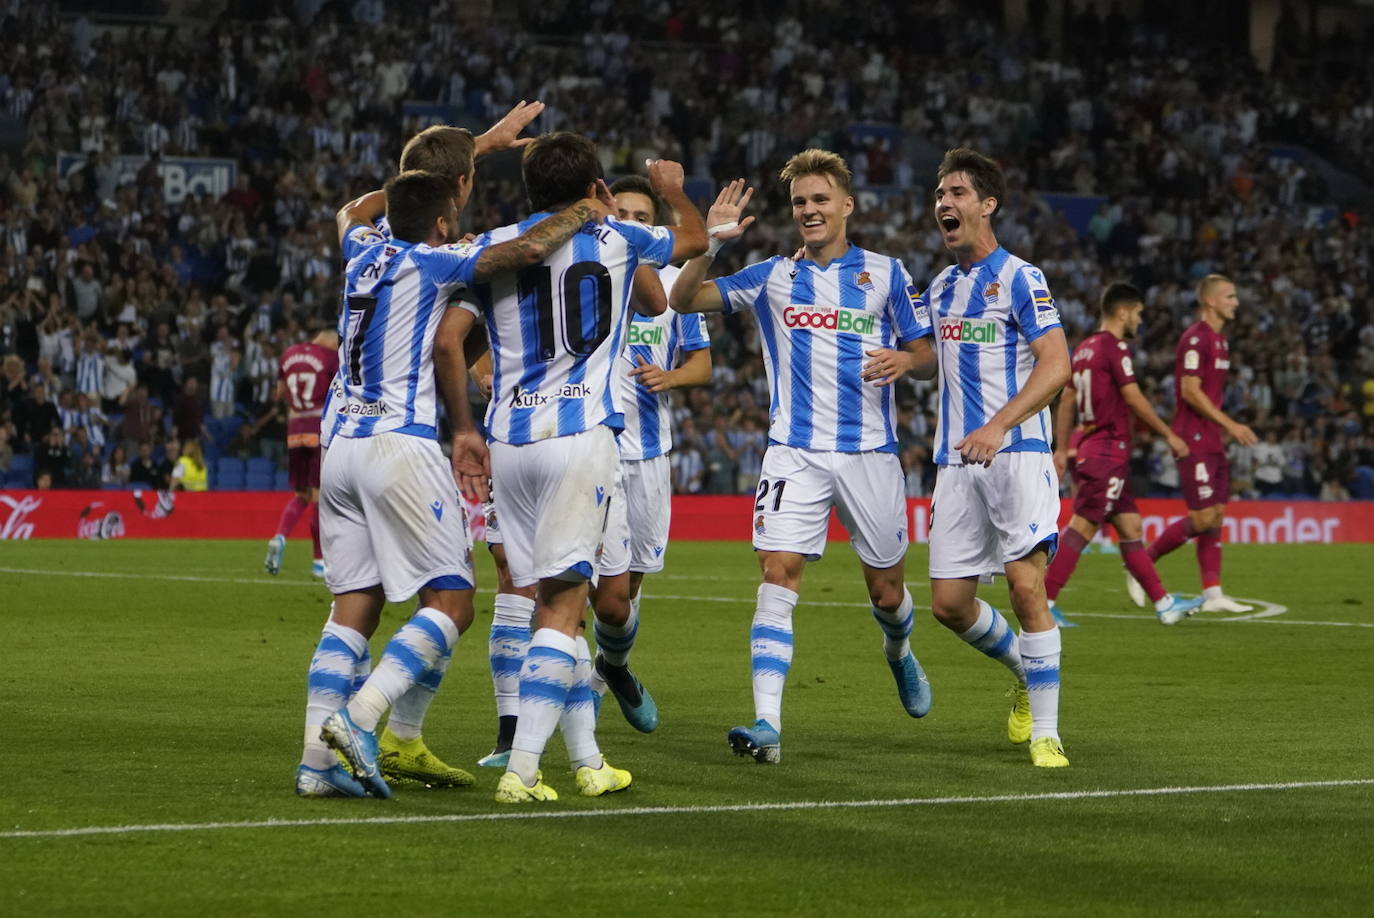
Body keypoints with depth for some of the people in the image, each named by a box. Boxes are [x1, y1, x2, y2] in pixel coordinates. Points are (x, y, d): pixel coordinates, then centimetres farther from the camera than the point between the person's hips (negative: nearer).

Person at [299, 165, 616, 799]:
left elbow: (353, 212, 40)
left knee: (354, 608, 6)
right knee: (451, 604, -5)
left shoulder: (366, 252, 15)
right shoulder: (431, 261, -4)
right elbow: (527, 249, -15)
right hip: (399, 444, -8)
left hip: (339, 443, 8)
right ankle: (359, 719, -20)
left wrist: (435, 186, 44)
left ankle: (317, 760, -3)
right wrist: (585, 211, 4)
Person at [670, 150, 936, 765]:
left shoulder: (884, 273, 6)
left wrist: (904, 359, -14)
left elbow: (926, 356, 9)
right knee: (778, 575, -15)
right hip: (795, 454, 0)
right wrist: (710, 242, -14)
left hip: (870, 453, 0)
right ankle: (767, 723, -20)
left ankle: (898, 651, 46)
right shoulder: (772, 277, 7)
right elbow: (683, 300, 2)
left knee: (886, 588, 9)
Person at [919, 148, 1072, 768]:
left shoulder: (1018, 277, -5)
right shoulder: (941, 286, 16)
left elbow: (1055, 366, -14)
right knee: (948, 601, 2)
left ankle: (1045, 733, -9)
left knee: (1026, 583, -15)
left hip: (1016, 454, -7)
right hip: (957, 461, 7)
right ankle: (1025, 671, 29)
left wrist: (998, 426, -24)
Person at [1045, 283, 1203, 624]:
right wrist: (1169, 435, -5)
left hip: (1088, 449, 10)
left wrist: (1062, 449, 20)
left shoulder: (1084, 349, 15)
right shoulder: (1115, 347, -11)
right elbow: (1134, 399, -13)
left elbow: (1066, 400, 17)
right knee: (1082, 528, -10)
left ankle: (1163, 603, 14)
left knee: (1130, 528, 10)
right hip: (1109, 452, -10)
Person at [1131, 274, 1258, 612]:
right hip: (1194, 442, -10)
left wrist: (1224, 430, 18)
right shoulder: (1196, 338, -14)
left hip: (1212, 442, 10)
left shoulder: (1219, 340, 16)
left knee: (1216, 516, 6)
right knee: (1202, 518, -10)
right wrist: (1230, 425, -20)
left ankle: (1213, 594, 5)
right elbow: (1190, 391, -20)